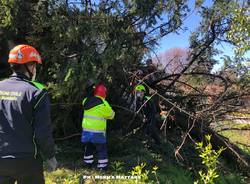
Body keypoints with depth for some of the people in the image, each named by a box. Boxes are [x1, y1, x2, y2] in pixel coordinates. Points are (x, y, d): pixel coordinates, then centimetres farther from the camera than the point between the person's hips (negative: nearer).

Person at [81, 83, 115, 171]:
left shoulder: (86, 101, 1)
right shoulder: (104, 104, -14)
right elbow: (111, 115, -3)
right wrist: (112, 111, 18)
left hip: (86, 129, 5)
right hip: (97, 131, -5)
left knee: (88, 147, 21)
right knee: (101, 149, 8)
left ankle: (88, 164, 32)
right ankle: (102, 167, 11)